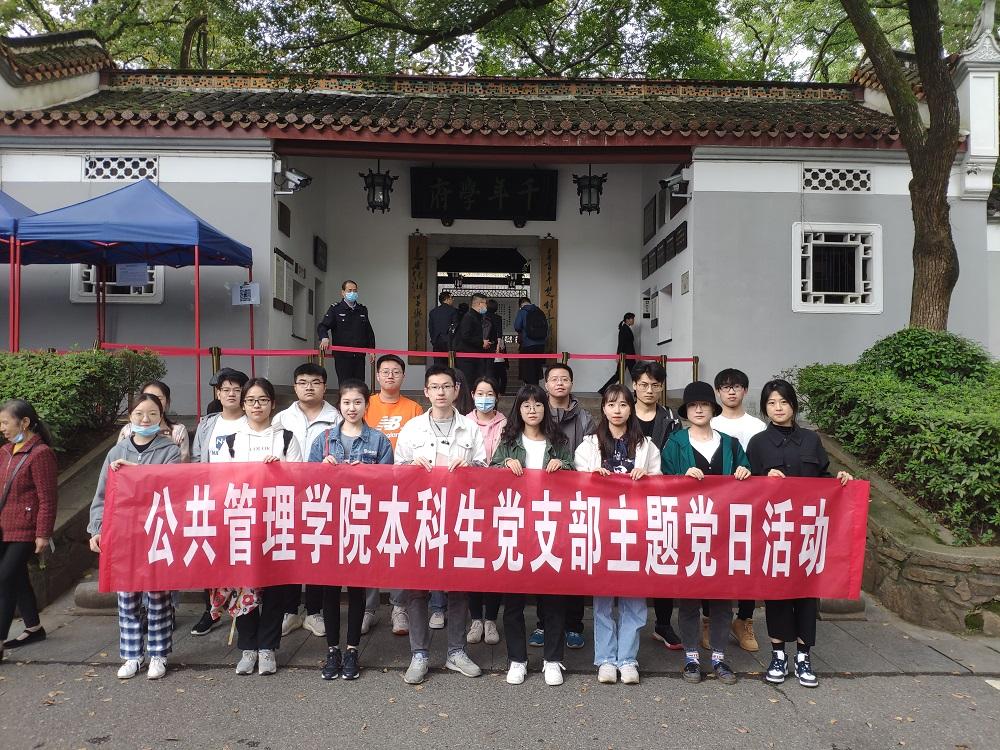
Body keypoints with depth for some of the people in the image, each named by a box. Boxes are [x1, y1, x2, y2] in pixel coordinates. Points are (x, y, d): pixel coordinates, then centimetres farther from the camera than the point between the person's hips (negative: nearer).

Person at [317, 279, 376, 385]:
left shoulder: (363, 310, 14)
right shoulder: (335, 309, 2)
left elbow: (369, 332, 21)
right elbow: (322, 326, -4)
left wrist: (371, 349, 12)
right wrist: (324, 338, -25)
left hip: (359, 356, 4)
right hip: (342, 356, -4)